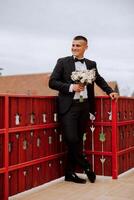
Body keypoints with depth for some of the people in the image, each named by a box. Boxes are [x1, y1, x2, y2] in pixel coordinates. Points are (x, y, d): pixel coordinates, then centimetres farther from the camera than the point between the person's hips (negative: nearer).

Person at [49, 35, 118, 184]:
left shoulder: (91, 64, 13)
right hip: (69, 106, -4)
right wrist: (71, 87, -15)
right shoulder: (63, 62, 2)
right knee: (71, 138, -14)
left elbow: (99, 80, 28)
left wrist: (110, 91, 16)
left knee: (78, 139, 7)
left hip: (85, 106, 4)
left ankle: (70, 173, 20)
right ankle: (85, 166, 10)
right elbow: (52, 82, -4)